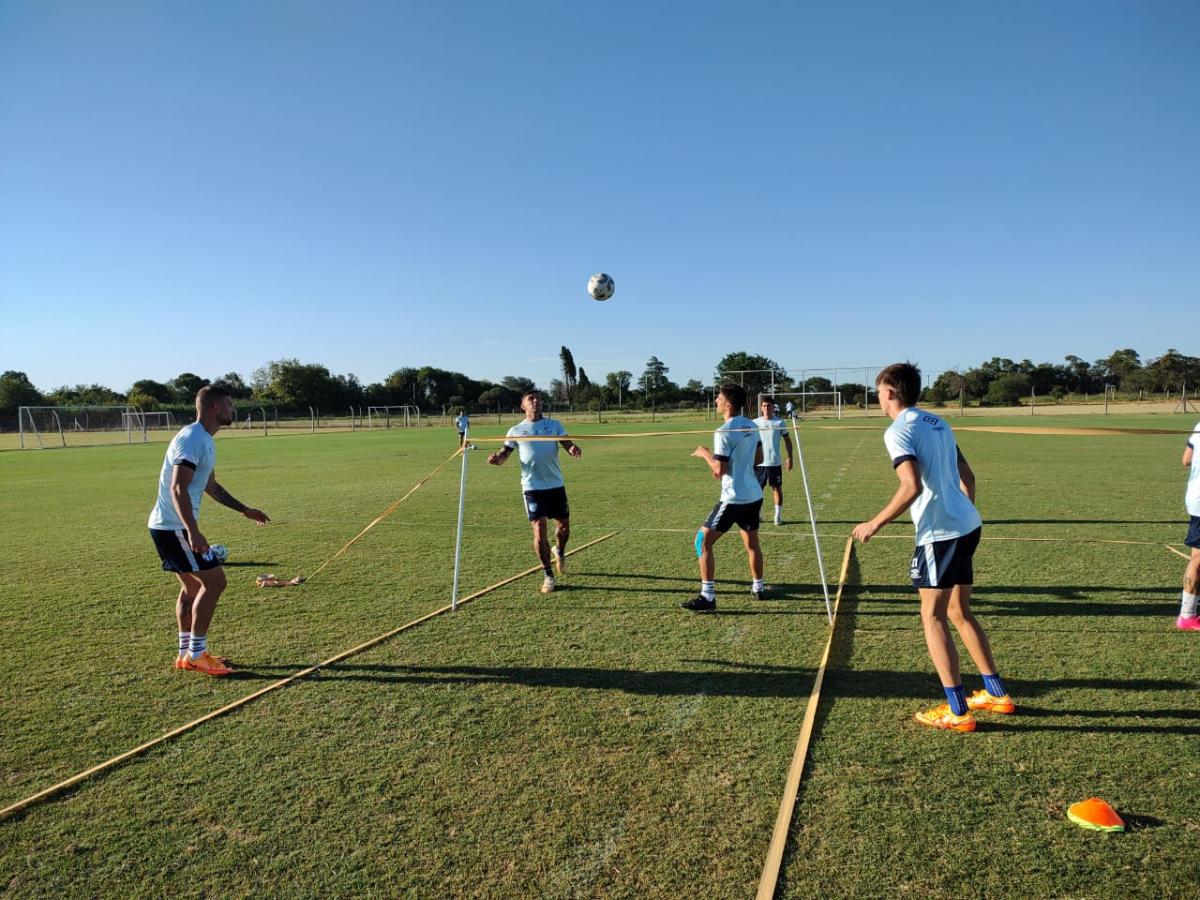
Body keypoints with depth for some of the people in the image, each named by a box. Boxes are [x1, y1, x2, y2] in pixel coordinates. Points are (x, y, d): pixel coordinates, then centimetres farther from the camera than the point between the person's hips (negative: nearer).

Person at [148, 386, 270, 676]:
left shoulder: (205, 441, 14)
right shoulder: (192, 439, -18)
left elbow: (211, 486, 27)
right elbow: (178, 489, -27)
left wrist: (245, 510, 29)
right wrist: (192, 532, -34)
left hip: (171, 526, 10)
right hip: (174, 527, -10)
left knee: (193, 586, 15)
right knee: (214, 580, -9)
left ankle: (186, 653, 24)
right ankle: (195, 655, -1)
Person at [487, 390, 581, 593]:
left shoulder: (554, 425, 6)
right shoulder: (516, 430, 5)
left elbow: (567, 444, -5)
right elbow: (504, 454, 3)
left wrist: (573, 449, -29)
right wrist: (495, 458, -22)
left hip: (556, 484, 2)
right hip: (532, 487, -2)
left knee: (564, 526, 9)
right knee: (539, 529, -7)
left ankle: (559, 552, 44)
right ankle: (548, 575, 8)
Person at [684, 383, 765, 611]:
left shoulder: (724, 432, -18)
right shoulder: (751, 426, 7)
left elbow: (719, 470, -18)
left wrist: (704, 453, -3)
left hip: (734, 498, -8)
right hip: (754, 495, 8)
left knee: (703, 541, -2)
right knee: (752, 543, 23)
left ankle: (707, 597, -4)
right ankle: (758, 588, 35)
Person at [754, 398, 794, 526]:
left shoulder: (780, 423, 1)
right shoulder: (755, 423, 3)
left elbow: (787, 440, 8)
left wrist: (790, 458, 2)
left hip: (774, 462, -1)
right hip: (758, 462, 1)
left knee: (777, 488, 2)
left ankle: (778, 515, 9)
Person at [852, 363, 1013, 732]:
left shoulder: (898, 431, -12)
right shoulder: (937, 423, 15)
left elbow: (912, 487, -22)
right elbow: (967, 476, 18)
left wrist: (874, 524, -14)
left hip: (940, 534, -9)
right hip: (968, 525, 9)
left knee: (933, 617, 0)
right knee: (959, 611, 19)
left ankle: (957, 711, 3)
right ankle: (996, 693, 27)